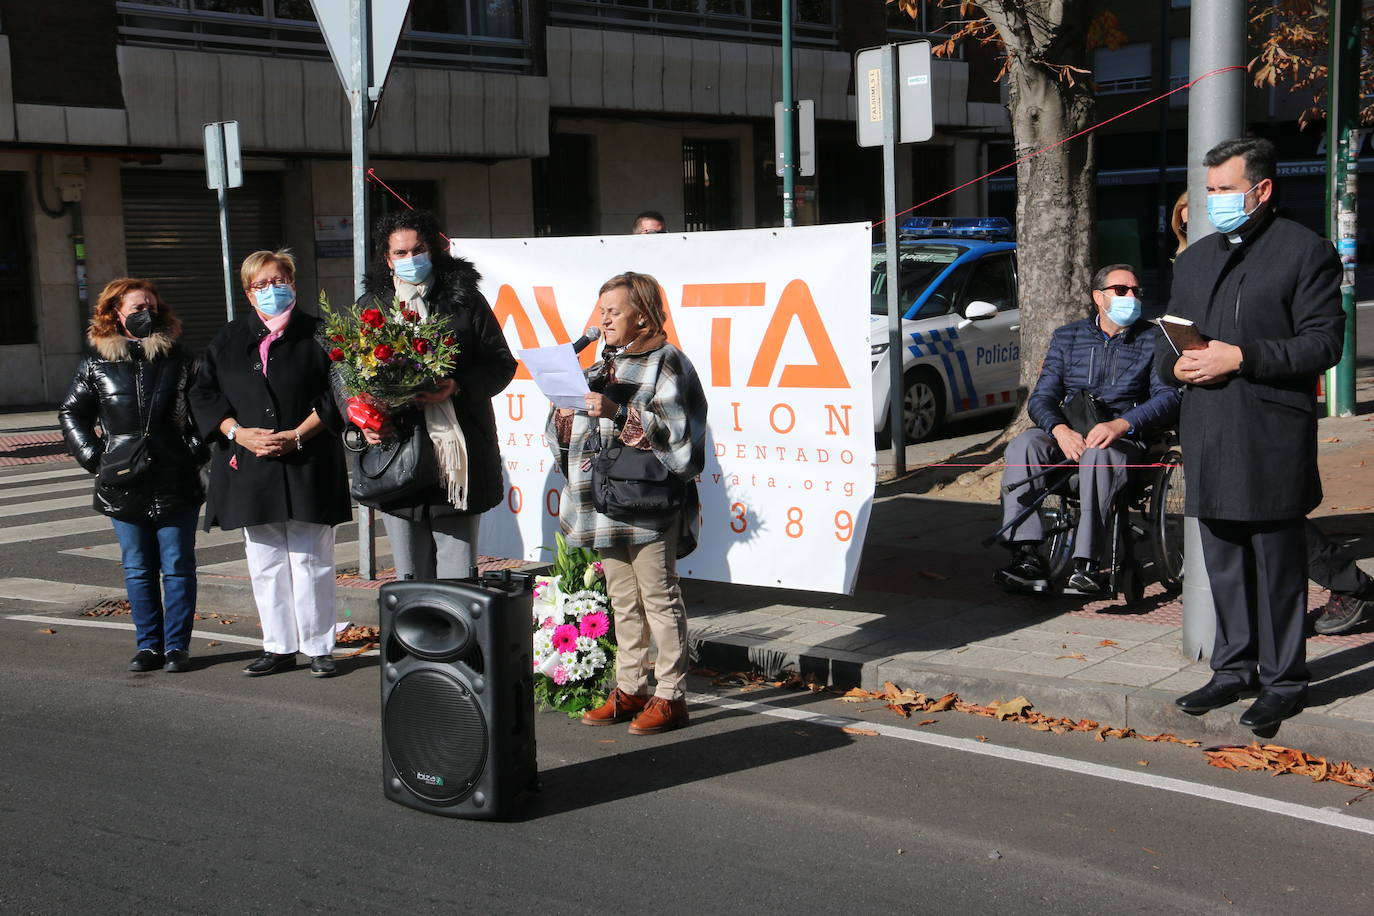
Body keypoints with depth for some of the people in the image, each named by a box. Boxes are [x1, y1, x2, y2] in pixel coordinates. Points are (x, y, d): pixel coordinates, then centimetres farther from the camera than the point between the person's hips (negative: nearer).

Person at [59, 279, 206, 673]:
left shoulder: (180, 359, 4)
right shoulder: (97, 365, 6)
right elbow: (72, 414, 13)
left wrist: (195, 451, -4)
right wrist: (95, 457, 1)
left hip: (175, 485, -1)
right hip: (123, 488, 1)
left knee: (177, 567, 2)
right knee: (138, 570, 7)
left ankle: (177, 646, 9)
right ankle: (148, 645, 15)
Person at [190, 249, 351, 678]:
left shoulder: (316, 334, 1)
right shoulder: (229, 340, 11)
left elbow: (336, 394, -4)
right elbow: (204, 394, 10)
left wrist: (297, 436, -13)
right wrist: (237, 432, -6)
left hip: (307, 466, -4)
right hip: (250, 468, 4)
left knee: (310, 561, -2)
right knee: (265, 565, 8)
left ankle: (319, 648, 9)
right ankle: (279, 648, 18)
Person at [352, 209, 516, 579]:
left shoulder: (464, 299, 5)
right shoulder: (371, 305, 13)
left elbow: (501, 364, 3)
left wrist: (456, 386, -14)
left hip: (457, 452, -2)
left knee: (458, 576, -1)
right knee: (410, 580, 7)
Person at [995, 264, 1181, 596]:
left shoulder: (1152, 340, 9)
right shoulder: (1067, 337, 15)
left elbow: (1169, 396, -6)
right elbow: (1041, 397, 6)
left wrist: (1120, 424, -24)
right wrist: (1061, 430, -18)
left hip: (1124, 437, -3)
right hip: (1066, 435, 3)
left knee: (1098, 456, -38)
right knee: (1023, 445, -29)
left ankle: (1086, 566, -44)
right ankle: (1027, 556, -35)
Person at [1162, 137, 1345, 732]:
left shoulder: (1306, 251, -2)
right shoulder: (1194, 259, 19)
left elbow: (1324, 341, -9)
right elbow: (1170, 342, 23)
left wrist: (1241, 357, -17)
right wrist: (1176, 365, -1)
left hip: (1274, 437, -6)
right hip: (1208, 436, 6)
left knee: (1278, 562, 0)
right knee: (1224, 563, 12)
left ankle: (1283, 682, 9)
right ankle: (1234, 670, 23)